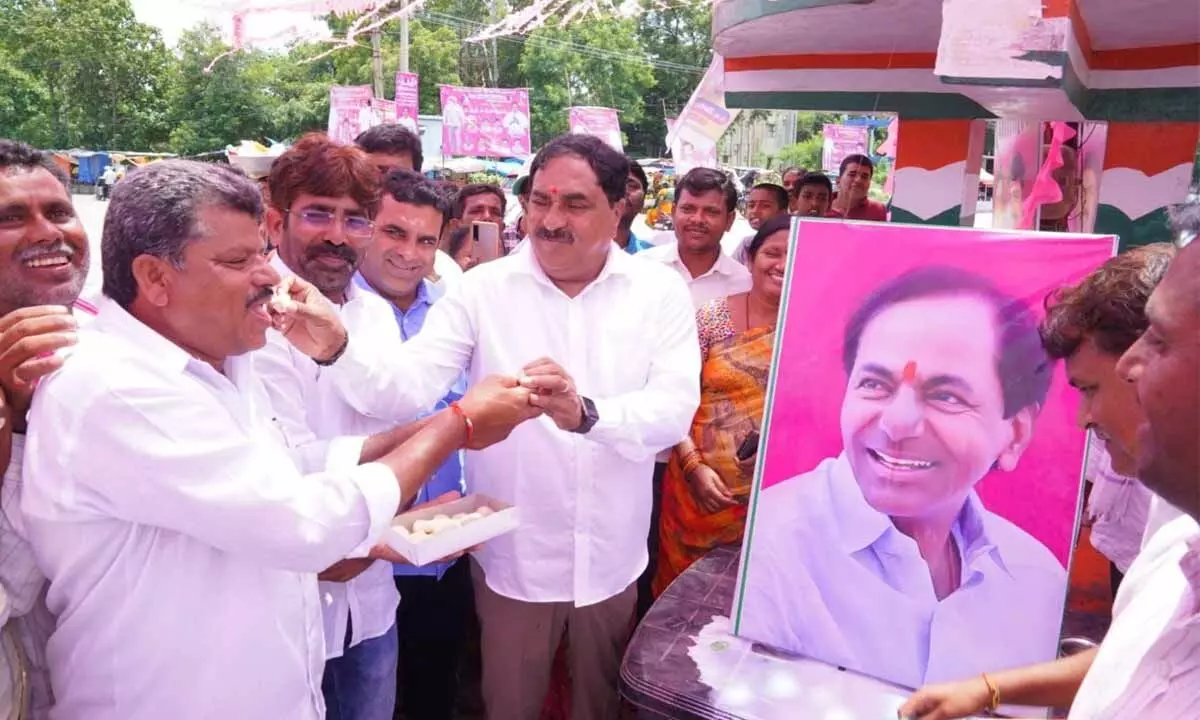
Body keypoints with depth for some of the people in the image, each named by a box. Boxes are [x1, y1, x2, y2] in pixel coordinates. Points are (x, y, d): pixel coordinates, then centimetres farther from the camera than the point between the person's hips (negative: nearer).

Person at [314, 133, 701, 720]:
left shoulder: (660, 293, -6)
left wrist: (585, 414, -37)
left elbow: (675, 408, -18)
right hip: (512, 557, -1)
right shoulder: (482, 289, -8)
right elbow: (408, 385, -18)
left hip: (612, 557, 1)